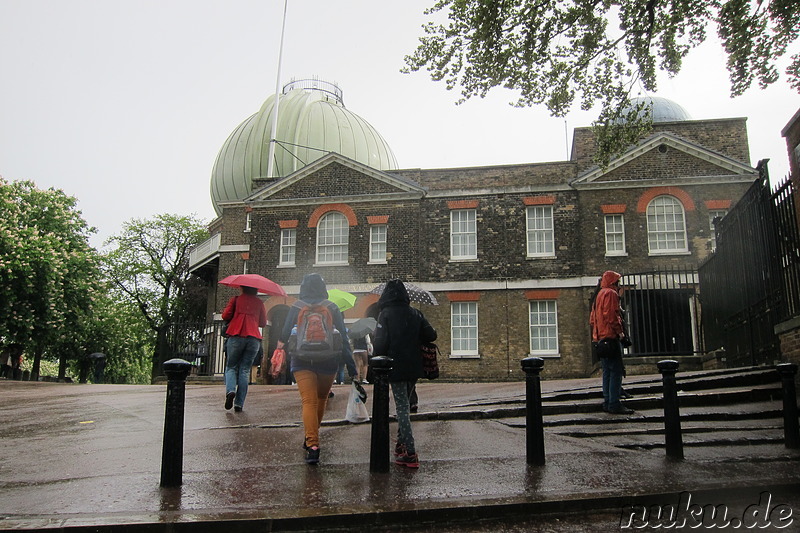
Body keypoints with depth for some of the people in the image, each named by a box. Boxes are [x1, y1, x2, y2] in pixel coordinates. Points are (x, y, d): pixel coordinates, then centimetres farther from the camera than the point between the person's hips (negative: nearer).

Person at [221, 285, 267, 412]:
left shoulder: (236, 299, 9)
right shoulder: (259, 303, 14)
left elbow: (225, 316, 2)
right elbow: (263, 323, 15)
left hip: (236, 336, -1)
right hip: (254, 338, 1)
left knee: (231, 367, 11)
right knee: (245, 370, 6)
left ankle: (230, 390, -18)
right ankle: (239, 403, 0)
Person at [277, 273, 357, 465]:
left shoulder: (296, 308, 3)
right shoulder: (332, 308, 2)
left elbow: (284, 336, 4)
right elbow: (343, 337, -2)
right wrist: (351, 366, -1)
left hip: (302, 361, -1)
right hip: (328, 361, 1)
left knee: (309, 401, -8)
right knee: (321, 399, 19)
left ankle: (312, 444, -22)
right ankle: (311, 439, 31)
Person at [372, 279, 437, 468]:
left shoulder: (385, 315, -10)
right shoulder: (416, 314, 3)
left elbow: (379, 343, -14)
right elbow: (431, 335, 2)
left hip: (396, 368, -5)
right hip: (414, 368, 5)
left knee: (402, 407, -3)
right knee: (405, 405, 19)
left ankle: (410, 454, -7)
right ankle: (401, 446, 28)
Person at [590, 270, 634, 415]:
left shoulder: (599, 295, 22)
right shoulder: (611, 293, -7)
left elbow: (592, 318, 22)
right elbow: (611, 315, -19)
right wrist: (619, 331, -13)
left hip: (600, 338, 10)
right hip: (611, 337, -10)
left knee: (607, 372, 12)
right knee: (616, 371, -9)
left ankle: (607, 403, 13)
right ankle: (614, 404, -12)